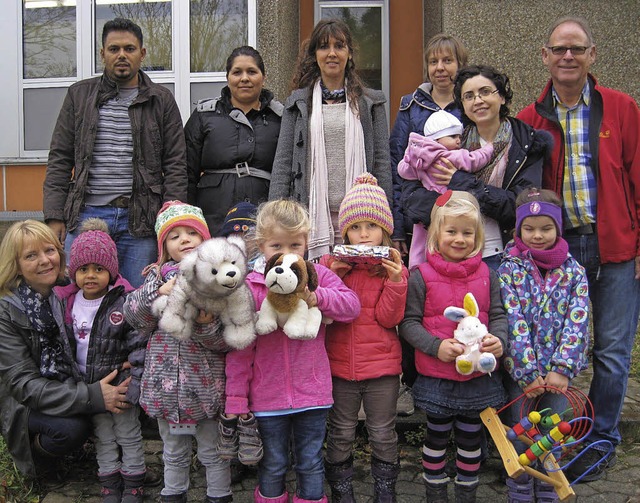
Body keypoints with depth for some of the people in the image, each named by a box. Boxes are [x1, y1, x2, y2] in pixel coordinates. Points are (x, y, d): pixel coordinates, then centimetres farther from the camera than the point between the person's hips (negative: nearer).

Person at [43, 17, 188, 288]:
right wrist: (54, 216, 1)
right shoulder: (79, 95, 11)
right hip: (86, 215, 1)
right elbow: (59, 160, 10)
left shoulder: (162, 100, 7)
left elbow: (176, 165, 4)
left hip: (140, 220, -1)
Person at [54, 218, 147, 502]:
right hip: (88, 385, 4)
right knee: (103, 438, 18)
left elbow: (140, 337, -13)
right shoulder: (69, 303, 0)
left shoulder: (124, 301, -15)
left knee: (129, 436, 11)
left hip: (120, 382, -4)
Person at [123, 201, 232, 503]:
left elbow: (227, 340, -11)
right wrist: (159, 292, -23)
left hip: (205, 385, -3)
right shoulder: (158, 277, 4)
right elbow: (133, 315, -9)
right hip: (166, 384, 3)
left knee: (213, 453, 13)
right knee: (174, 453, 21)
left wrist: (206, 325, -31)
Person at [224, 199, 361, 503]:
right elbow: (239, 349, -5)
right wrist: (236, 397, -4)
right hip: (268, 396, -1)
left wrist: (318, 297, -24)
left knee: (311, 464, 15)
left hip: (312, 392, 1)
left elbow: (352, 305, -9)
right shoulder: (250, 287, -6)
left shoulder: (318, 275, -1)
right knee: (272, 465, 16)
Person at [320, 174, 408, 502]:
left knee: (383, 434, 12)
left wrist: (395, 281, -22)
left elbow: (388, 318, -11)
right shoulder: (331, 263, 0)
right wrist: (333, 274, -17)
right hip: (340, 363, 1)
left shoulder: (394, 268, -2)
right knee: (341, 434, 12)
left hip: (382, 365, 0)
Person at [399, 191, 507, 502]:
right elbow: (409, 323, -8)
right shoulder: (421, 276, -8)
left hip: (479, 374, 3)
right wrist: (436, 346, -21)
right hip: (436, 375, -2)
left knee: (471, 438, 17)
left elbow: (498, 315, 7)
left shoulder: (486, 274, 2)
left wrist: (498, 339, -14)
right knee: (437, 437, 14)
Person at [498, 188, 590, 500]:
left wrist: (562, 369, -17)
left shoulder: (574, 271, 2)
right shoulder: (509, 269, -4)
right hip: (519, 369, -1)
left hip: (558, 371, 2)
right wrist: (528, 373, -17)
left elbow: (577, 321, -7)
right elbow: (514, 322, -11)